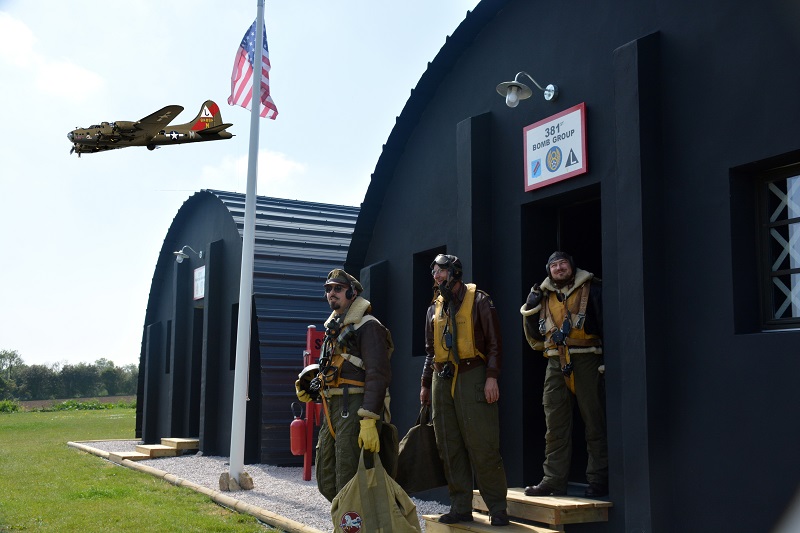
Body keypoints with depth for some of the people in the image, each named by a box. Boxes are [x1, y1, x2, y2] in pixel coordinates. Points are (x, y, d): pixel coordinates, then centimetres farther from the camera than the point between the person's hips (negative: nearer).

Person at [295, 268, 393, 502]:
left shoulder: (367, 326, -7)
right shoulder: (333, 328, 21)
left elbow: (377, 375, -16)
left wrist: (369, 421, -24)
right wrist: (309, 384, 10)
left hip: (354, 407, -9)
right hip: (332, 408, 9)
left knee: (347, 483, -10)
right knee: (326, 482, 13)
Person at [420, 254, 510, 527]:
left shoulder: (478, 301, 1)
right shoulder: (434, 308, 18)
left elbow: (494, 342, -4)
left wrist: (492, 377, -14)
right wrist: (425, 384, 18)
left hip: (472, 377, -6)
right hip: (442, 381, 6)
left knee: (482, 447, -8)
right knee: (450, 447, 6)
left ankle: (498, 508, 1)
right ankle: (460, 507, 13)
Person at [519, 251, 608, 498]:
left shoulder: (590, 290, 2)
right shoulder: (544, 296, 16)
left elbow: (606, 323, -3)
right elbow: (535, 336, 18)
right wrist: (530, 308, 4)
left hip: (586, 361, -5)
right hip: (556, 363, 5)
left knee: (595, 422, 0)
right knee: (555, 425, 6)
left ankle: (599, 480, 6)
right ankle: (554, 480, 12)